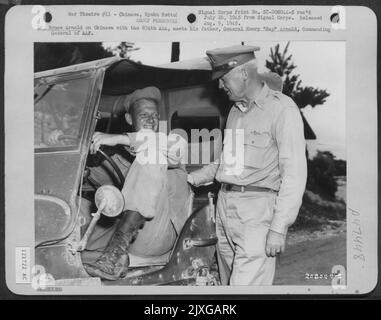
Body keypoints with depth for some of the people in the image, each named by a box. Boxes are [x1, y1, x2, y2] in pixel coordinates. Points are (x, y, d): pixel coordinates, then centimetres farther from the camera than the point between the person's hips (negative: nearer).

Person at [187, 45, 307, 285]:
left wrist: (279, 229, -17)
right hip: (225, 206, 8)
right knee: (229, 281, 12)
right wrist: (192, 178, 20)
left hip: (257, 211, -8)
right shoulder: (236, 110, 17)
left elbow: (294, 173, -13)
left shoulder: (282, 109, -8)